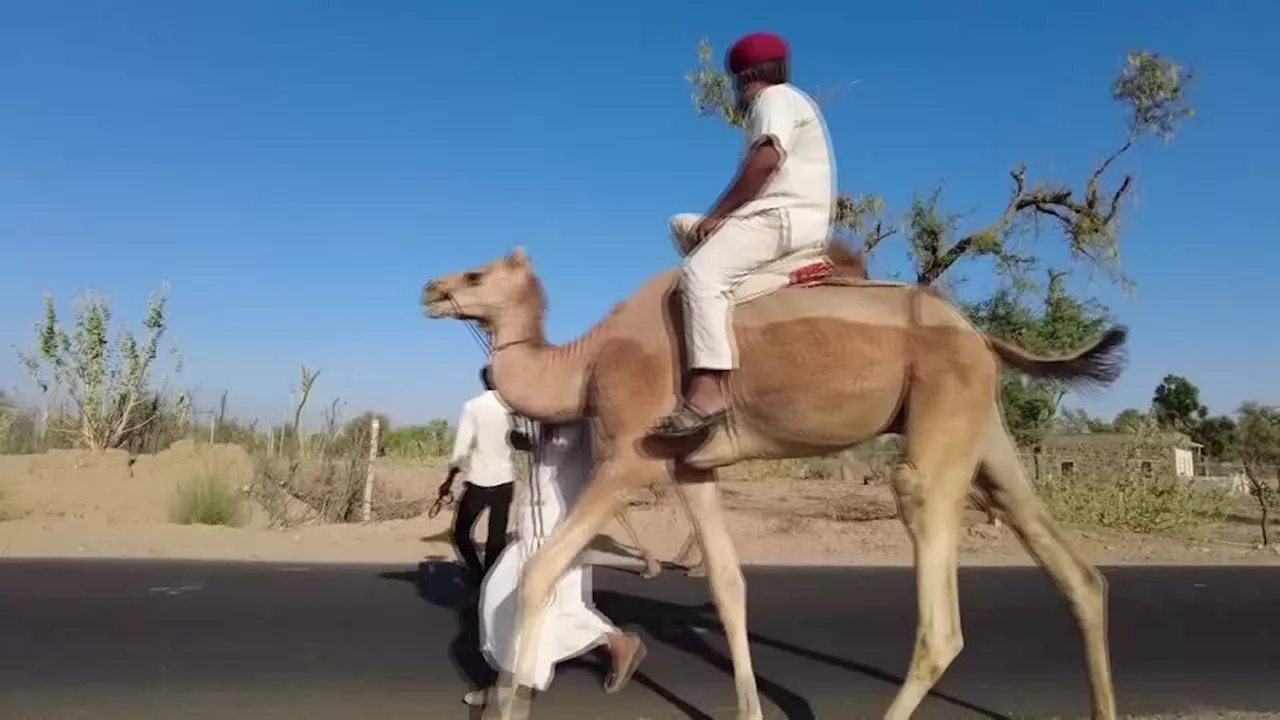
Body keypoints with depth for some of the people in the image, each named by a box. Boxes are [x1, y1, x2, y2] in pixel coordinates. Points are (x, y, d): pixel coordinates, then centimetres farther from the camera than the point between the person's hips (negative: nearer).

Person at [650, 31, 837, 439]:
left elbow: (765, 161, -18)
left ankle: (708, 390, -42)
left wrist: (716, 214, -12)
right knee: (683, 225, 18)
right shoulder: (777, 103, 30)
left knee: (700, 272, -29)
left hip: (785, 216, -11)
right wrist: (719, 218, 10)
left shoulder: (775, 98, -1)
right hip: (773, 215, 11)